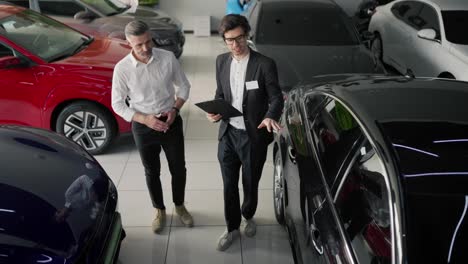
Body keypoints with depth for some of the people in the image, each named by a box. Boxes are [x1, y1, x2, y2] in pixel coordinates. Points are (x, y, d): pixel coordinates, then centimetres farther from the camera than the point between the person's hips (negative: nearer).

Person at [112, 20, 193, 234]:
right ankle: (160, 210, 38)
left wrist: (174, 109, -15)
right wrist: (144, 119, -20)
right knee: (152, 172, 15)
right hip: (143, 127, -1)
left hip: (171, 123, 1)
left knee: (178, 169, 14)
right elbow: (118, 104, -8)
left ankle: (179, 206, 40)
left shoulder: (168, 58, -12)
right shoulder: (122, 68, -15)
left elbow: (184, 86, 1)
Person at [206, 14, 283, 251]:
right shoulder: (222, 61, 0)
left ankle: (248, 216, 46)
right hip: (228, 134, 3)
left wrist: (271, 116, -30)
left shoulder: (265, 64, -15)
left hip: (253, 136, -3)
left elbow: (276, 97, -10)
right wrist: (215, 111, -8)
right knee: (229, 185, 13)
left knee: (250, 184, 16)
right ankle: (232, 227, 33)